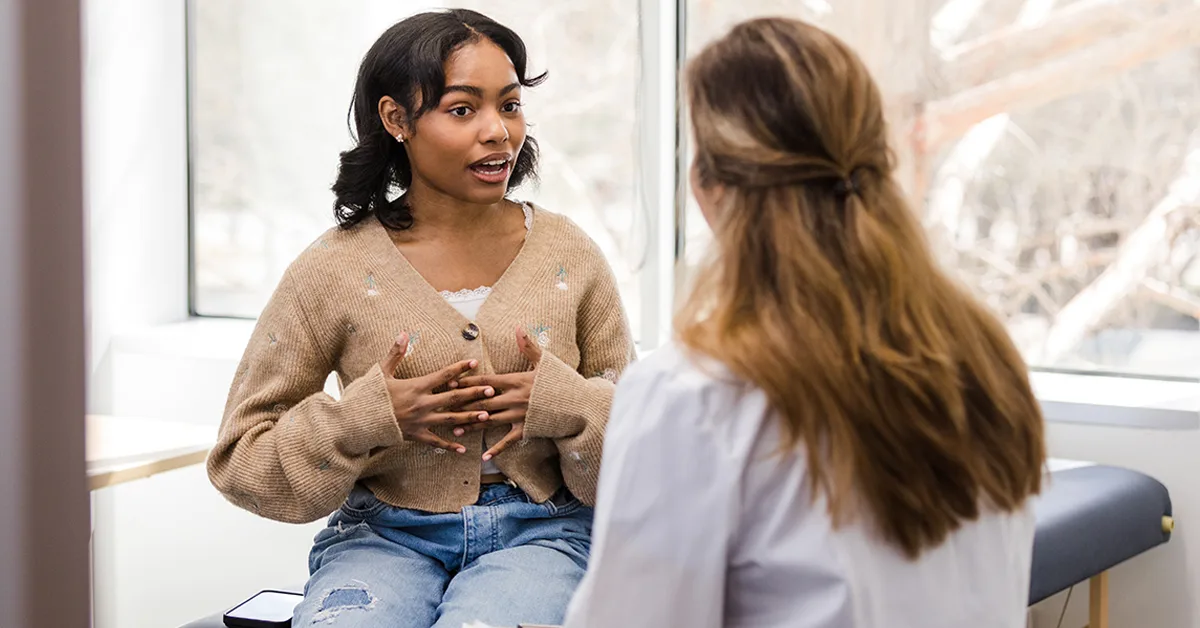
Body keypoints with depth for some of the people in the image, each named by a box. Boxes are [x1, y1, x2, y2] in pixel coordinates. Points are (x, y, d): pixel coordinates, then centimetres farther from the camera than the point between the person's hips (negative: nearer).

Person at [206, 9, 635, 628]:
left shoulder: (569, 258, 5)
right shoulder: (333, 271, -1)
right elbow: (240, 457, 2)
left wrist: (563, 406, -11)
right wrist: (370, 417, -12)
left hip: (537, 532, 0)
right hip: (384, 534, 0)